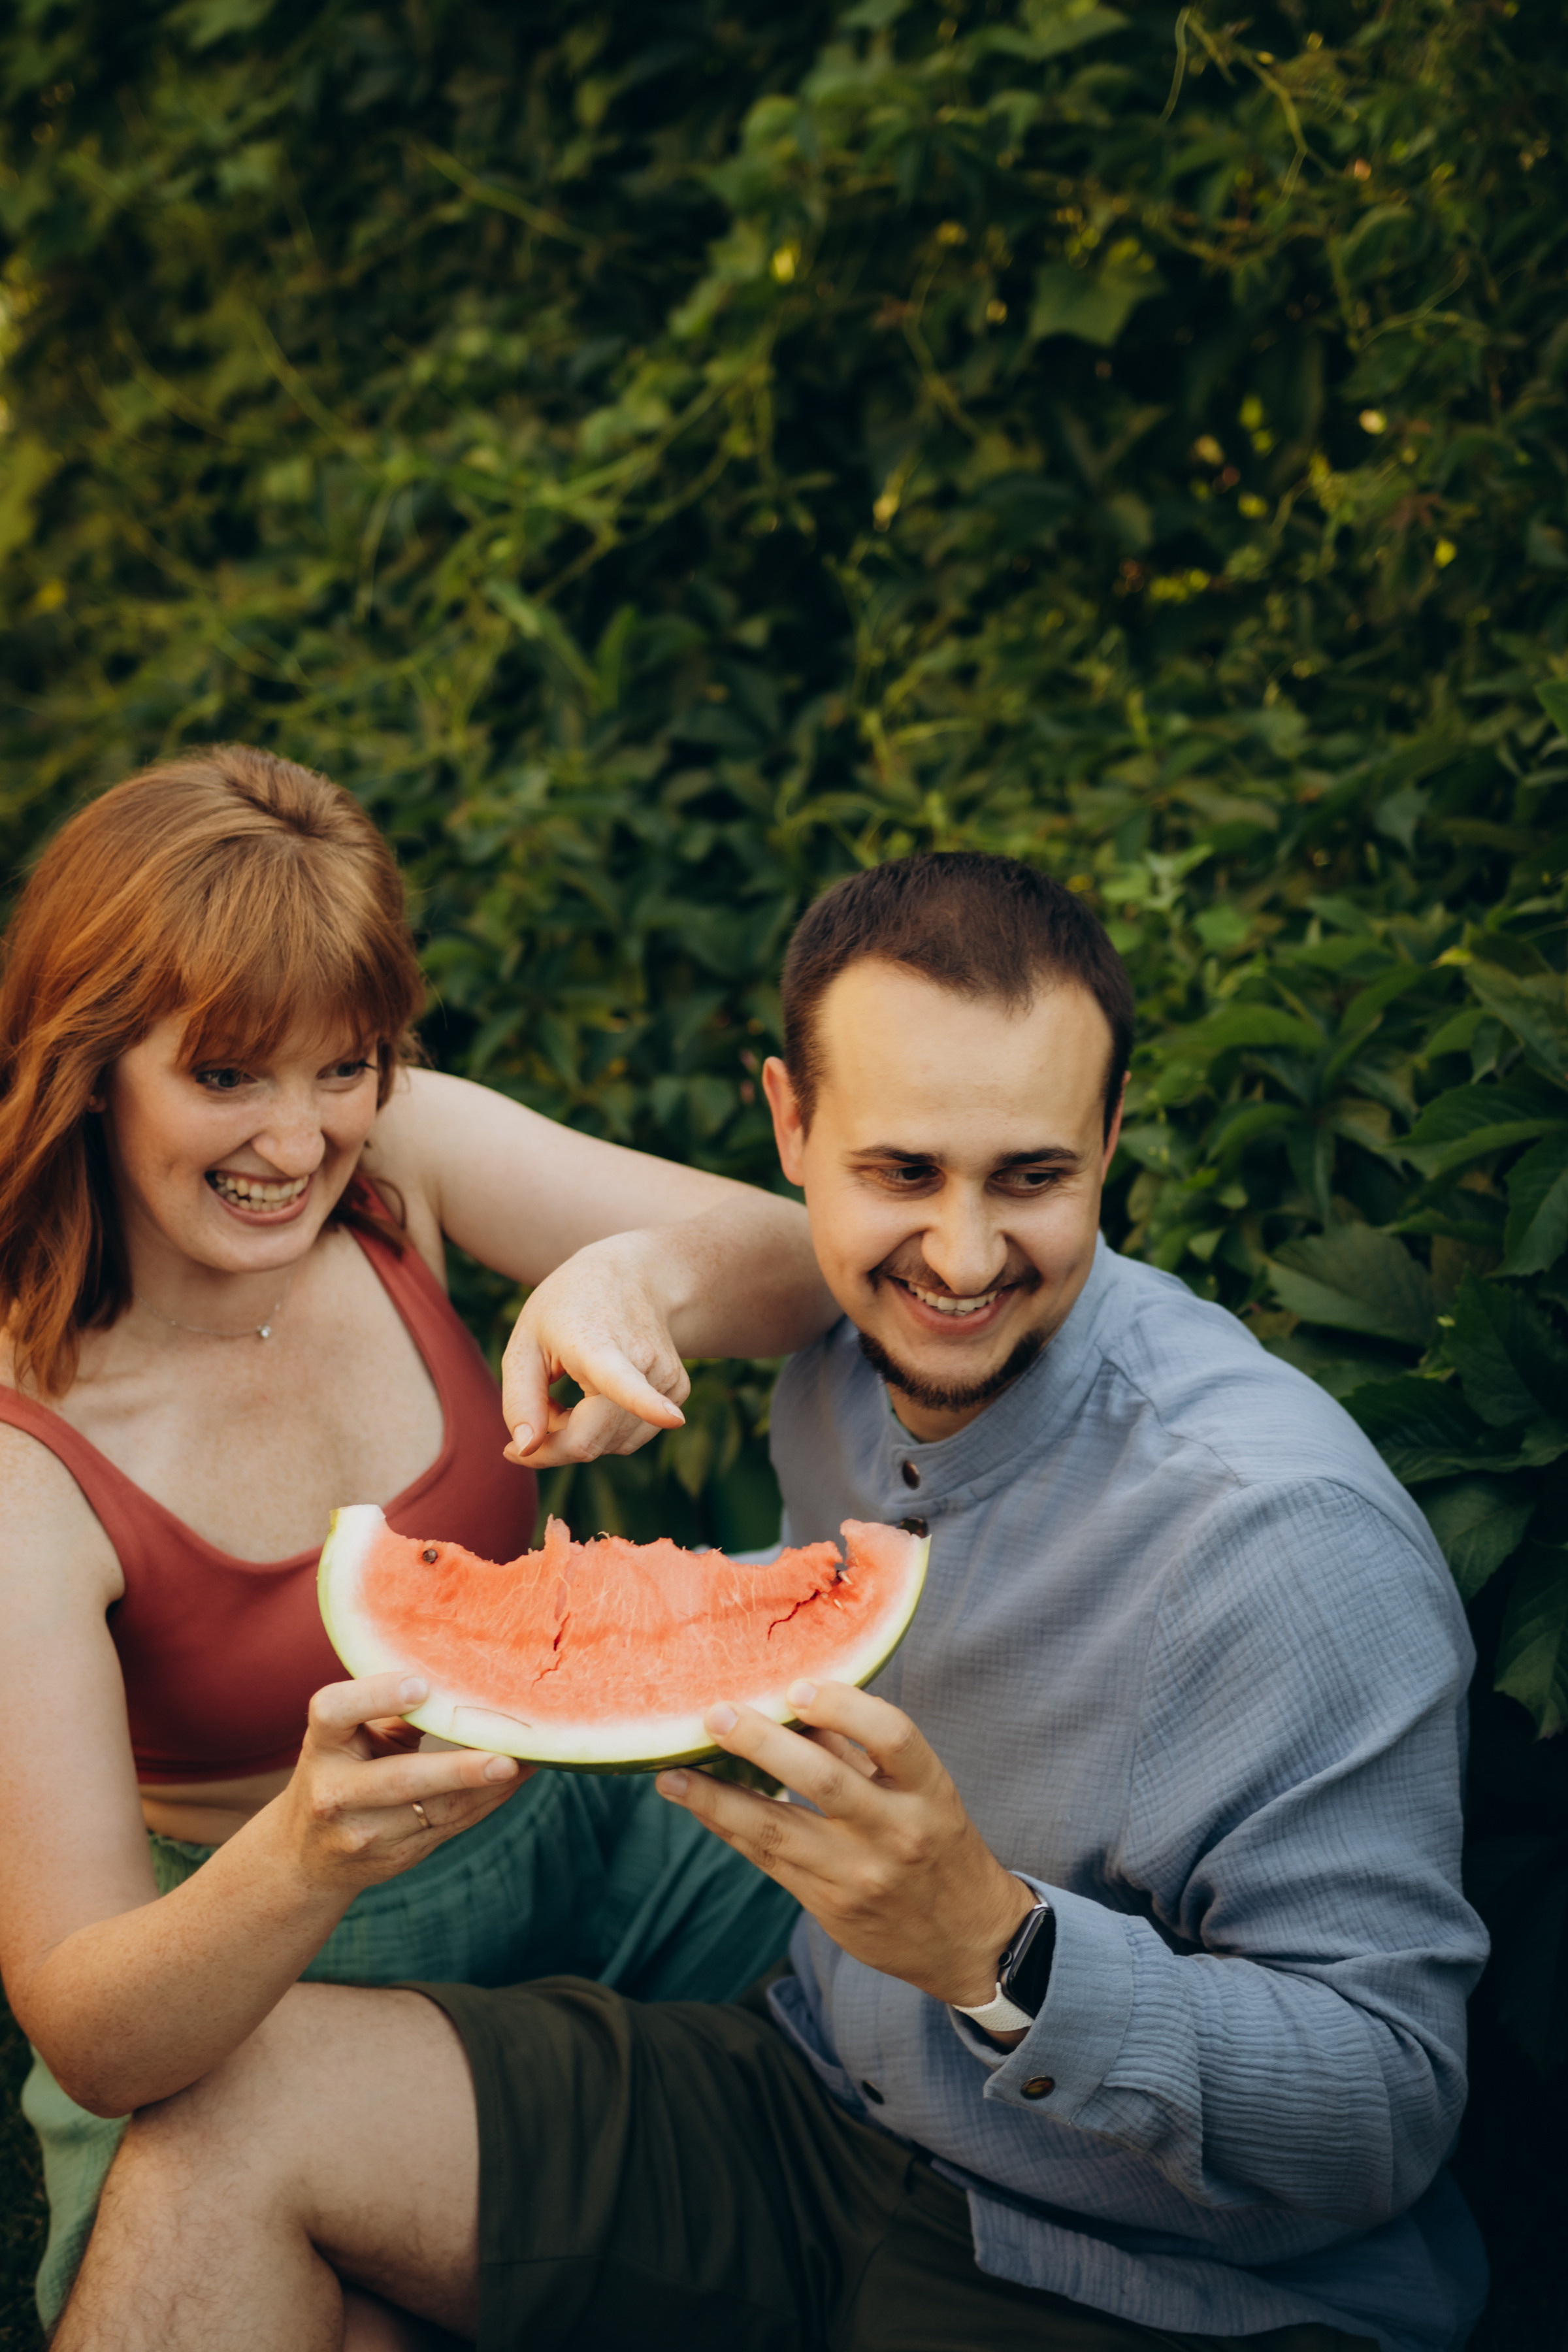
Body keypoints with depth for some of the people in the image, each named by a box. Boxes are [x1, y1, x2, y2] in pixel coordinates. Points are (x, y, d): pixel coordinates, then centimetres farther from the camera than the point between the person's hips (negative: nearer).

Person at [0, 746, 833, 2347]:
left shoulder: (398, 1156, -10)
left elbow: (801, 1263, -20)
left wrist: (641, 1271, -43)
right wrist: (307, 1857, -50)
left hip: (572, 1835, 4)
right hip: (248, 1995, -4)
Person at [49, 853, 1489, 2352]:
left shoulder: (1285, 1539, -25)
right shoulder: (846, 1360, -1)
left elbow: (1396, 2107, -24)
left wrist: (996, 1946, -36)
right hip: (817, 2107, 7)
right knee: (234, 2097, -10)